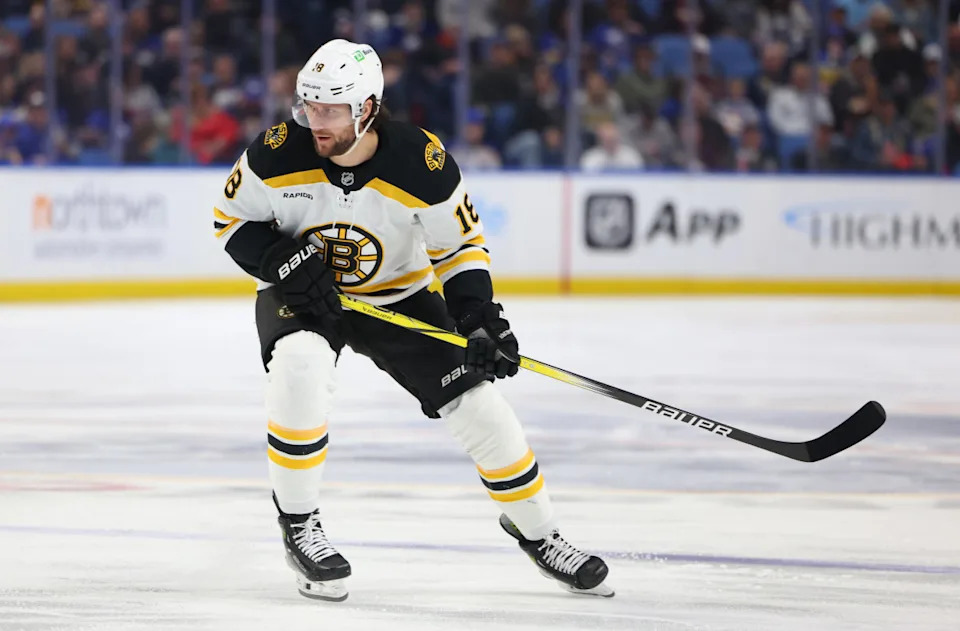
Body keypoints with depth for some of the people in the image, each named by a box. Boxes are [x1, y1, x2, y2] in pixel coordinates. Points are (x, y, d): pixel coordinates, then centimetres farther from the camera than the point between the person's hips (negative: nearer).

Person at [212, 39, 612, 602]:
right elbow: (231, 219, -7)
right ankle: (298, 523, -14)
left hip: (398, 296, 1)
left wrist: (479, 314, -23)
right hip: (299, 295, -1)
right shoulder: (278, 153, -23)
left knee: (477, 403, -6)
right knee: (301, 371, -34)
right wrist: (285, 260, -24)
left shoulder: (423, 164, -24)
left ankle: (535, 529, 18)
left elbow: (461, 245, -9)